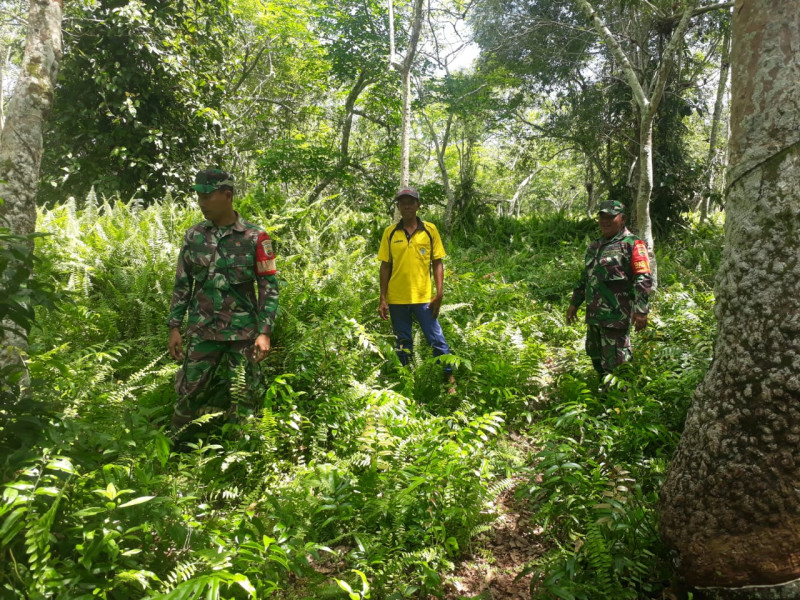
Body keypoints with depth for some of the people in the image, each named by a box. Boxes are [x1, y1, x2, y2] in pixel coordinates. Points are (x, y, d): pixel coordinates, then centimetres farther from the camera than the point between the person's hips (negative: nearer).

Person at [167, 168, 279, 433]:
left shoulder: (254, 237, -4)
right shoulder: (193, 236, 5)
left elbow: (269, 287, -4)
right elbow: (182, 285, 10)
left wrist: (265, 332, -11)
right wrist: (174, 327, 5)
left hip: (243, 333, -2)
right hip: (201, 332, 2)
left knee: (243, 400, 6)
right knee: (189, 395, 6)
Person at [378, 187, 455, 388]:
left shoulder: (430, 230, 1)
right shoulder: (390, 232, 4)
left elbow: (437, 263, 2)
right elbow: (385, 266, 5)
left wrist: (439, 293, -7)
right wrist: (382, 299, 1)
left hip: (423, 297, -2)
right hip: (396, 298, 2)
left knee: (437, 339, 0)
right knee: (403, 343, 12)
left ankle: (450, 379, 12)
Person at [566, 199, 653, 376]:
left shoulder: (632, 244, -7)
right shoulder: (595, 246, 18)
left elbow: (643, 280, -14)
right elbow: (584, 278, 26)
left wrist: (641, 310, -21)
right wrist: (574, 303, 23)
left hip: (616, 315, -8)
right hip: (593, 314, 8)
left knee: (615, 362, -5)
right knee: (596, 357, 18)